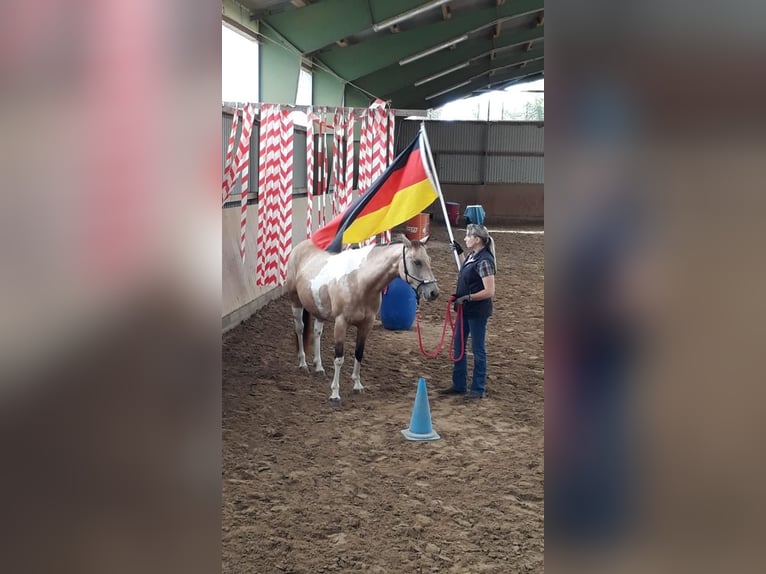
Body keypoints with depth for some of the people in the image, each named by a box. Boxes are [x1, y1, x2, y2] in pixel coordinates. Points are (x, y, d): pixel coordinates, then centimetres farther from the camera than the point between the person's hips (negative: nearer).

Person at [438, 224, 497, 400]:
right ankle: (459, 385, 26)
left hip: (477, 312, -10)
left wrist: (467, 297, -26)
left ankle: (478, 389, 14)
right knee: (459, 346, 15)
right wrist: (459, 252, 21)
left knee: (478, 349, 2)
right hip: (466, 309, 10)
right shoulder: (472, 255, 6)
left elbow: (489, 291, -24)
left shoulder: (484, 261, -21)